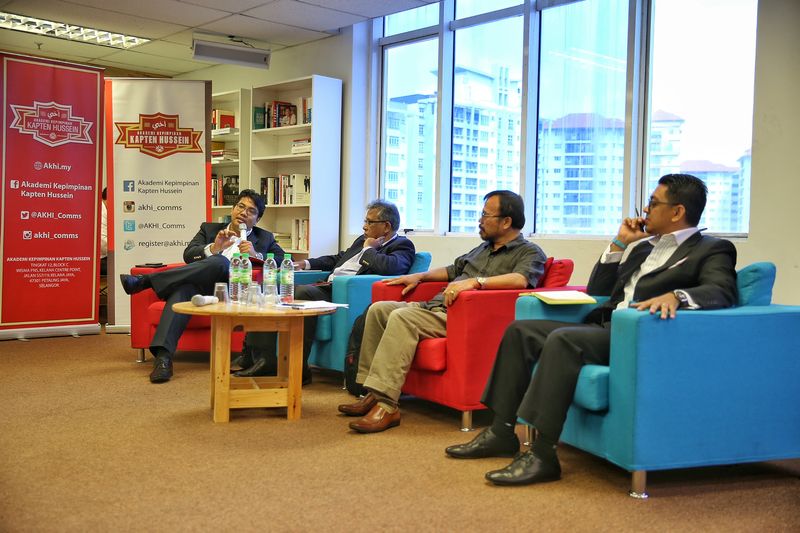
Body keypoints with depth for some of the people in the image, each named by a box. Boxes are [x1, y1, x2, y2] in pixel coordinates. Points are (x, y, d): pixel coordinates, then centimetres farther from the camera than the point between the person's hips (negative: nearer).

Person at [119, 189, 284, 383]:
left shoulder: (264, 238, 25)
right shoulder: (209, 228, 27)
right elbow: (188, 255, 10)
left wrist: (256, 255, -6)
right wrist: (213, 248, -8)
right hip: (202, 287, 1)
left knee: (220, 262, -34)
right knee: (183, 288, -36)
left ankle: (145, 281, -29)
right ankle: (163, 356, -48)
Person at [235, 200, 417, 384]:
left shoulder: (402, 246, -1)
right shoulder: (363, 240, 26)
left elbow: (389, 267, -23)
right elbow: (337, 258, 37)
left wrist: (369, 249, -6)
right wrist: (306, 263, 25)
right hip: (327, 286, 9)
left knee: (303, 292, -33)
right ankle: (262, 358, -8)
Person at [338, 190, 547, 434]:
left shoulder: (530, 253, -1)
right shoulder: (484, 248, 26)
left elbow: (521, 279, -23)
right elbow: (453, 269, 40)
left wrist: (475, 281, -33)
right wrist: (420, 276, 27)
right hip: (436, 305, 10)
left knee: (402, 318, -31)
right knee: (378, 309, -2)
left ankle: (386, 406, -33)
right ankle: (373, 393, -4)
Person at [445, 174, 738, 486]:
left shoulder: (713, 250, 3)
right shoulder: (644, 247, 25)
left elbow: (721, 292, -17)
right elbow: (596, 292, 24)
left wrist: (676, 296, -36)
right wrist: (619, 244, 15)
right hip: (604, 326, 9)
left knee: (563, 339, -32)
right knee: (520, 330, -2)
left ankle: (543, 454, -30)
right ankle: (502, 433, -1)